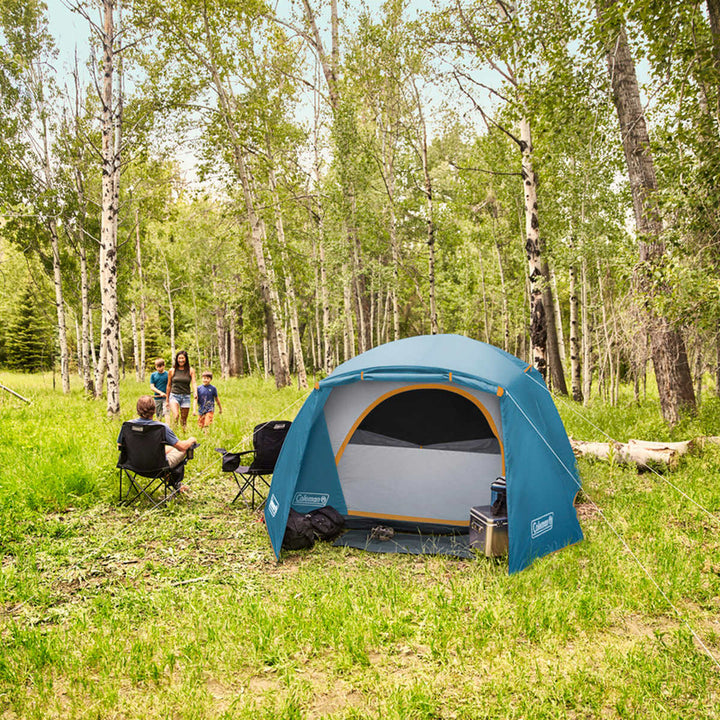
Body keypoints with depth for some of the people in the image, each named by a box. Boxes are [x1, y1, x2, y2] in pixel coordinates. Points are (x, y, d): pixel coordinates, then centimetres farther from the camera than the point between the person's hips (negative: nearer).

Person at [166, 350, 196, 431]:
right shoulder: (172, 370, 5)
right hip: (174, 395, -1)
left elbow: (193, 382, -5)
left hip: (186, 397, 1)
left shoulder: (191, 370, 4)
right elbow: (169, 385, 13)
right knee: (175, 416, -23)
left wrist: (195, 392, -25)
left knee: (184, 420, 5)